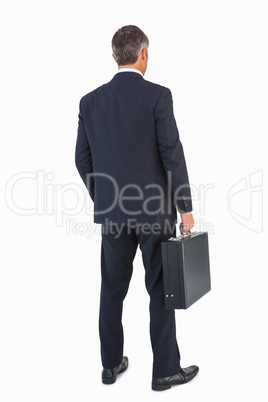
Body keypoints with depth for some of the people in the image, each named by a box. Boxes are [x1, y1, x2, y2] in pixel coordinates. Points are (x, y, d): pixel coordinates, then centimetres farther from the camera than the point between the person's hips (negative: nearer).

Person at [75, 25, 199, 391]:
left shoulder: (90, 101, 3)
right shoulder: (157, 95, -10)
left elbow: (83, 159, 7)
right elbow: (172, 155, -13)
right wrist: (185, 207, -6)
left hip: (113, 212, 4)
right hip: (155, 210, -4)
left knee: (112, 289, 15)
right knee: (162, 290, 8)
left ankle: (111, 364, 28)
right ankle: (165, 370, 19)